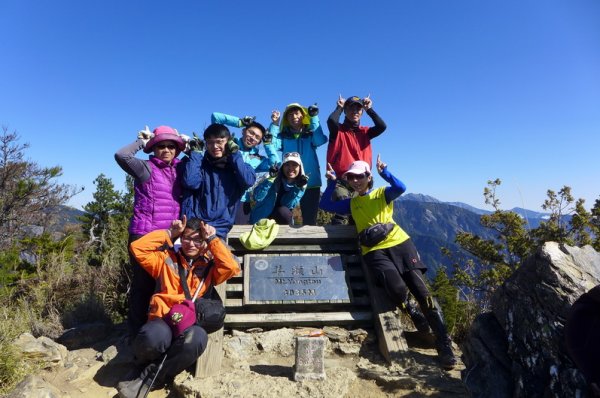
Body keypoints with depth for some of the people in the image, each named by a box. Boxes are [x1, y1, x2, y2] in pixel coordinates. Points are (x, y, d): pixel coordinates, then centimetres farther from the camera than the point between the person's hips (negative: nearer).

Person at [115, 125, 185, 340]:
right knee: (143, 282, 0)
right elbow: (121, 155, -18)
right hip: (144, 235, -5)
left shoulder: (179, 169, 12)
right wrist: (142, 142, -4)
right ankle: (137, 333, 13)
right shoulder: (147, 168, -3)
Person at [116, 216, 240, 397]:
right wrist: (170, 233, 6)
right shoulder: (167, 259, 16)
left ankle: (148, 376, -12)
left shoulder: (210, 265, 14)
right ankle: (143, 363, 2)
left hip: (190, 324, 0)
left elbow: (232, 267, -6)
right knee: (153, 337, -37)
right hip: (162, 320, 0)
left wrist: (212, 239, -1)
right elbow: (137, 247, 6)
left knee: (197, 338, -37)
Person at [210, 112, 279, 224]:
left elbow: (275, 163, 2)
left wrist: (267, 142, 11)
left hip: (241, 202, 3)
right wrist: (240, 122, 9)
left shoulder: (258, 159, 17)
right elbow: (215, 117, 7)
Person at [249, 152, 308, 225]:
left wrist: (298, 187, -28)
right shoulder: (275, 178, -14)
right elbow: (257, 197, -26)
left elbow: (287, 205, -17)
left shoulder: (301, 185, -6)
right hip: (261, 218, -2)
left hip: (283, 218, 3)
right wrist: (270, 179, -35)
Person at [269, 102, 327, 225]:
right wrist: (274, 124, -14)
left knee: (310, 219, 6)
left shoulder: (311, 135, 8)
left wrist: (314, 118, -14)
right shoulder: (283, 136, 9)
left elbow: (320, 140, -13)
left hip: (311, 182, 0)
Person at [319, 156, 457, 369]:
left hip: (399, 243, 0)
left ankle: (445, 345, 2)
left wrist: (384, 172, -20)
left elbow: (400, 188, -8)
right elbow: (325, 204, 16)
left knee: (421, 290, -9)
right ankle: (412, 313, 10)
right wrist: (332, 182, 9)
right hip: (375, 251, 1)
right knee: (397, 289, -26)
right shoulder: (351, 204, 20)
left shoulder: (383, 193, 12)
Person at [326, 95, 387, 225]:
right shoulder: (338, 130, 5)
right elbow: (331, 121, -18)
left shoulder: (364, 132, 14)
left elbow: (382, 126, -4)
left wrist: (369, 109, 4)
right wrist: (339, 107, 1)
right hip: (340, 180, -4)